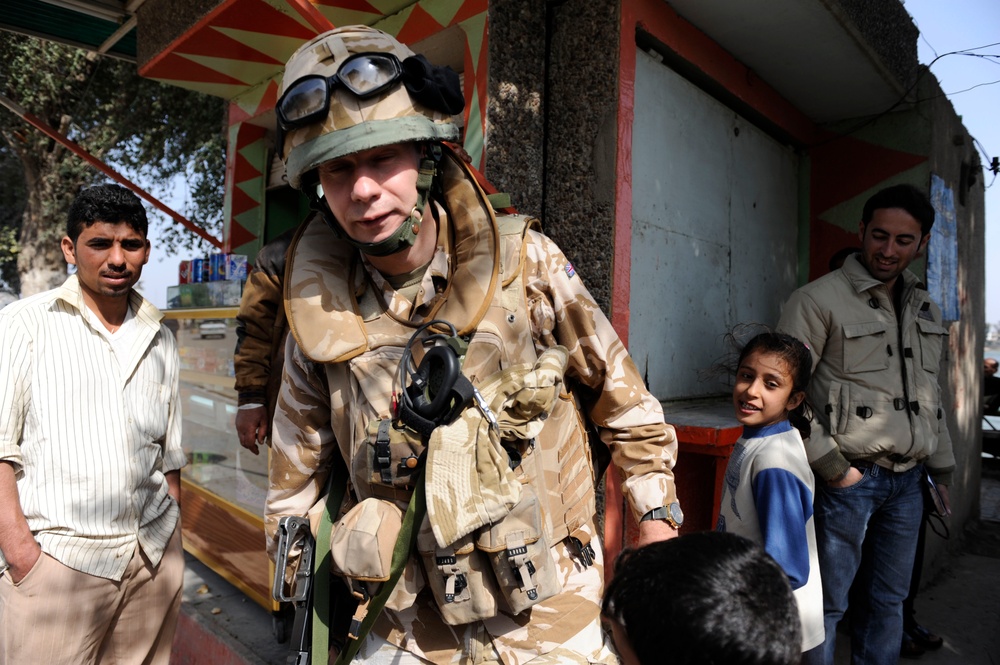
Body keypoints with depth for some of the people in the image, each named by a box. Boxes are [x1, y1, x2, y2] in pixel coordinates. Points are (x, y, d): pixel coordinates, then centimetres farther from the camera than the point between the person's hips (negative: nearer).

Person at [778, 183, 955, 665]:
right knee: (829, 602, 2)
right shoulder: (818, 300, -10)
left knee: (890, 598, 17)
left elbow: (932, 395, 21)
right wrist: (830, 467, -14)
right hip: (849, 478, -7)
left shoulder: (925, 309, 14)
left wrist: (942, 468, 19)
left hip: (907, 481, 7)